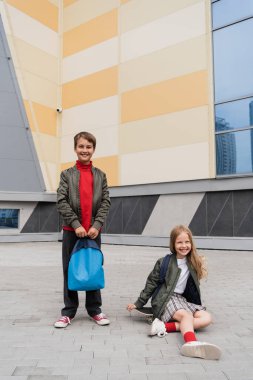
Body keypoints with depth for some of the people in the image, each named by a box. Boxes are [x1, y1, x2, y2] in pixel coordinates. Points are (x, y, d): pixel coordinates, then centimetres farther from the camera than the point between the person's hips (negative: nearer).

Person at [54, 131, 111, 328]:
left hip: (94, 230, 1)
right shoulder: (67, 174, 4)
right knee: (70, 270, 6)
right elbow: (62, 201, -5)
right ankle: (69, 311, 18)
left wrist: (97, 225, -12)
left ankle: (95, 309, 21)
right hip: (71, 230, -1)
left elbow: (106, 202, 1)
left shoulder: (100, 175, 8)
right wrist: (76, 224, -16)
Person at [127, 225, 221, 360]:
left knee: (206, 318, -19)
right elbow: (151, 284, 2)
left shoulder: (193, 263, 8)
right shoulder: (164, 262, -5)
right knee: (187, 315, -32)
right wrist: (138, 303, 4)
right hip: (166, 300, -5)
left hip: (184, 300, 5)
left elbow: (194, 285, 17)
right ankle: (191, 342, -61)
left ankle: (166, 326, -32)